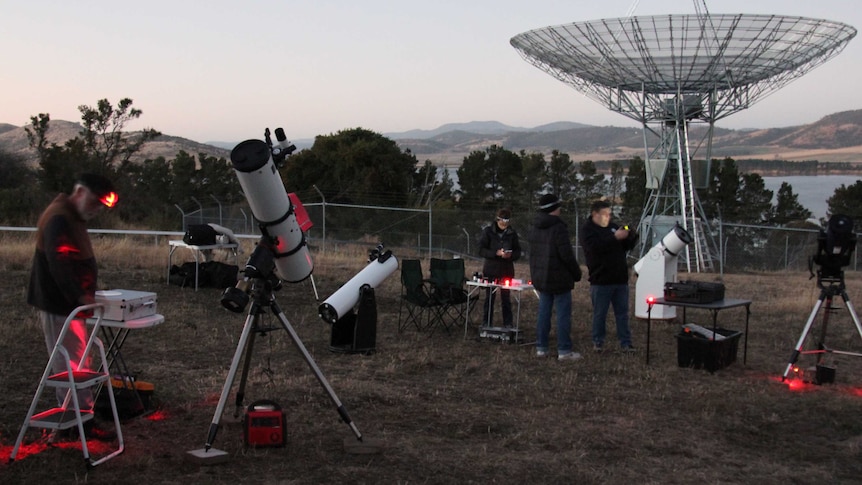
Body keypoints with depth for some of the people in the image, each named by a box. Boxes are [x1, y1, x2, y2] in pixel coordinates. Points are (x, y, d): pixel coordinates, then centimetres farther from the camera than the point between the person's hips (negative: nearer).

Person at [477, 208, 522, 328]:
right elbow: (481, 250, -8)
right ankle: (486, 324, 17)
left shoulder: (512, 233, 2)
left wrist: (510, 255, -18)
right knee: (489, 297, 7)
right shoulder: (488, 231, -4)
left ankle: (508, 324, 13)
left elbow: (518, 253, 4)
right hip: (491, 269, -1)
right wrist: (496, 253, -21)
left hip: (507, 271, 1)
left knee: (506, 298, 4)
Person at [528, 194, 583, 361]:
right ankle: (564, 350, -1)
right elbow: (567, 254, -18)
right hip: (559, 278, -8)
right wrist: (577, 272, -5)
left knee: (544, 312, 13)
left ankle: (541, 347, 15)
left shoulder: (535, 228, 9)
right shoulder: (559, 228, -16)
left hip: (540, 277, 8)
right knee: (563, 314, -2)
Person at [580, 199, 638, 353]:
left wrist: (631, 236, -2)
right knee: (599, 314, 4)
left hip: (620, 279, 6)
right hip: (601, 281, -6)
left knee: (622, 312, 8)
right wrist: (615, 237, -27)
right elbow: (595, 247, -24)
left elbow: (627, 246, 19)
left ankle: (626, 342, 13)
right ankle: (598, 342, 16)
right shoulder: (587, 230, -5)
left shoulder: (612, 227, 15)